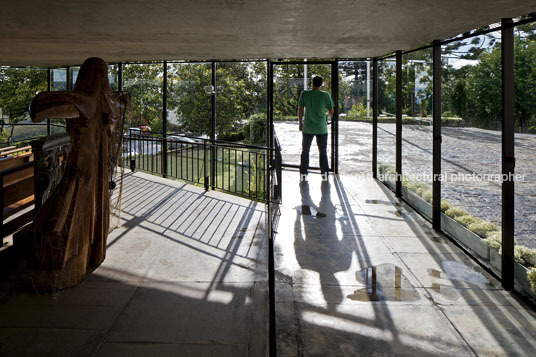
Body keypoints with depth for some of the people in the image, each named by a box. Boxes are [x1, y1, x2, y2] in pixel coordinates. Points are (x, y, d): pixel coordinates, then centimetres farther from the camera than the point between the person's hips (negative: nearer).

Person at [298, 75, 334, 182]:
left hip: (307, 128, 0)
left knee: (305, 152, 11)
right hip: (321, 128, 0)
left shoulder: (304, 94, -3)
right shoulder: (326, 95, -4)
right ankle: (324, 174, 12)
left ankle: (303, 174, 10)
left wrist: (300, 123, 9)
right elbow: (331, 112, 0)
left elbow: (300, 110, -2)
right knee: (323, 152, 11)